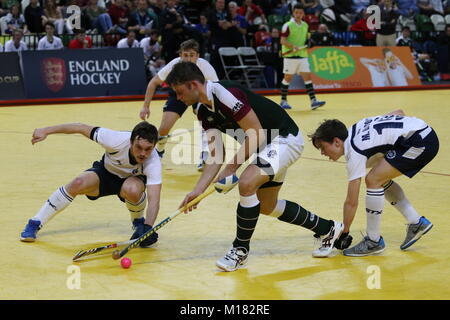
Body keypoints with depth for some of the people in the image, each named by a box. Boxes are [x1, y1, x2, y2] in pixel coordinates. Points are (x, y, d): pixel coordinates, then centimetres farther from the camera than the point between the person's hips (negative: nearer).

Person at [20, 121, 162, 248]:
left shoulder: (153, 162, -35)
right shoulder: (117, 140, -34)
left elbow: (154, 199, -42)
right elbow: (82, 128, -23)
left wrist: (148, 228, -57)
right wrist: (46, 131, -19)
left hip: (132, 179, -1)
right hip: (106, 172, 1)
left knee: (132, 189, -38)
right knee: (78, 183, -30)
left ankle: (138, 221, -3)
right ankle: (35, 224, -13)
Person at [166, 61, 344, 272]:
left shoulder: (224, 94, -27)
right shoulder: (205, 113, 1)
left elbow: (256, 135, -25)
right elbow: (217, 155, 0)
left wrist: (231, 168, -23)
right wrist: (198, 190, -9)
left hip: (285, 138, -11)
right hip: (267, 144, 11)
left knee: (247, 183, -27)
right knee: (267, 206, 17)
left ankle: (240, 250, -10)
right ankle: (327, 229, 35)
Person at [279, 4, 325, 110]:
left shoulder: (305, 25, 11)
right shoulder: (288, 25, -8)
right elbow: (282, 40, -13)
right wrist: (293, 47, -26)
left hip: (303, 56, 5)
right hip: (290, 56, -5)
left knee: (307, 76, -3)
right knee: (288, 78, 3)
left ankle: (313, 101, -9)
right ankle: (283, 101, 15)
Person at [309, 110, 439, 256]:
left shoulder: (355, 153, -11)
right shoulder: (354, 130, 11)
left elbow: (351, 202, -7)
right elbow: (398, 112, 18)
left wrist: (344, 232, 2)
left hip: (420, 142, -10)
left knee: (373, 180, -11)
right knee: (381, 179, 17)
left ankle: (374, 242, -2)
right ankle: (417, 222, 21)